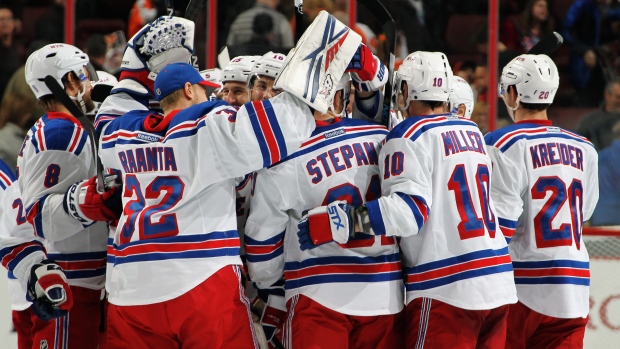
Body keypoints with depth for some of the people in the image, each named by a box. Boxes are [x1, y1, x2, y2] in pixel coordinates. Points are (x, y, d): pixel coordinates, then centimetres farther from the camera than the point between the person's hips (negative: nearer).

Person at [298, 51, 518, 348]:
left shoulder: (410, 136, -6)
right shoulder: (473, 132, 17)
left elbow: (410, 209, -19)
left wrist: (340, 221, -24)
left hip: (446, 290, -7)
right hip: (499, 286, 7)